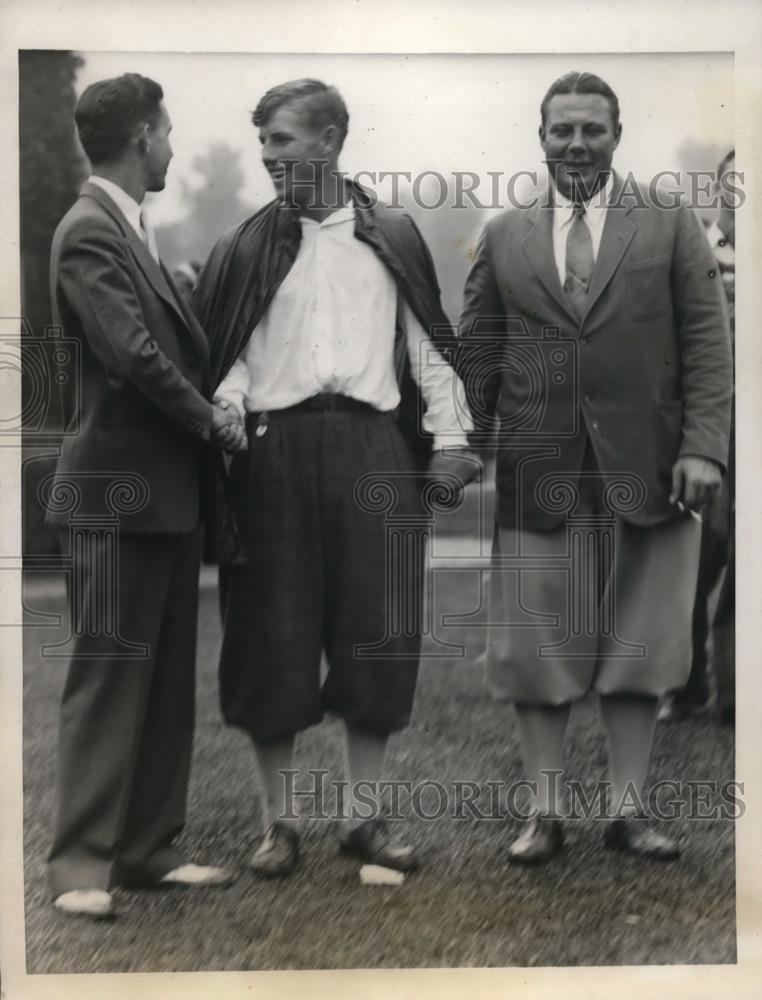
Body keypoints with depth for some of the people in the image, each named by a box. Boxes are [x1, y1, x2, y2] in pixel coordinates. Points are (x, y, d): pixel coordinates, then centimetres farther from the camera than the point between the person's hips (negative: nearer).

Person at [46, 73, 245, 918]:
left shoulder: (134, 231, 15)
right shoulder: (88, 232, -13)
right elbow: (133, 352, -20)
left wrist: (210, 415, 5)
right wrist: (210, 420, -9)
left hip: (166, 488, 9)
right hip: (118, 490, -9)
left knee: (169, 680, 11)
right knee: (107, 676, -5)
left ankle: (147, 848, 18)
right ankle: (80, 862, 2)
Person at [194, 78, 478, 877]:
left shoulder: (391, 238, 10)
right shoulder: (245, 246, 7)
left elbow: (428, 343, 10)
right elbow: (224, 352, 5)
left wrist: (450, 437, 2)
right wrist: (225, 414, -12)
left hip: (372, 445, 1)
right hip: (275, 449, 0)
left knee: (376, 633, 2)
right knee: (273, 637, 2)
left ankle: (364, 816, 14)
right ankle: (278, 820, 13)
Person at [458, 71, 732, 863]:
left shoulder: (671, 226, 6)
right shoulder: (503, 236, 10)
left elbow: (707, 344, 1)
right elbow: (477, 354, 9)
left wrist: (703, 447, -9)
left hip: (645, 469, -1)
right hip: (537, 472, 1)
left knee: (639, 647, 4)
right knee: (538, 648, 3)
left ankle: (627, 809, 14)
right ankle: (543, 811, 12)